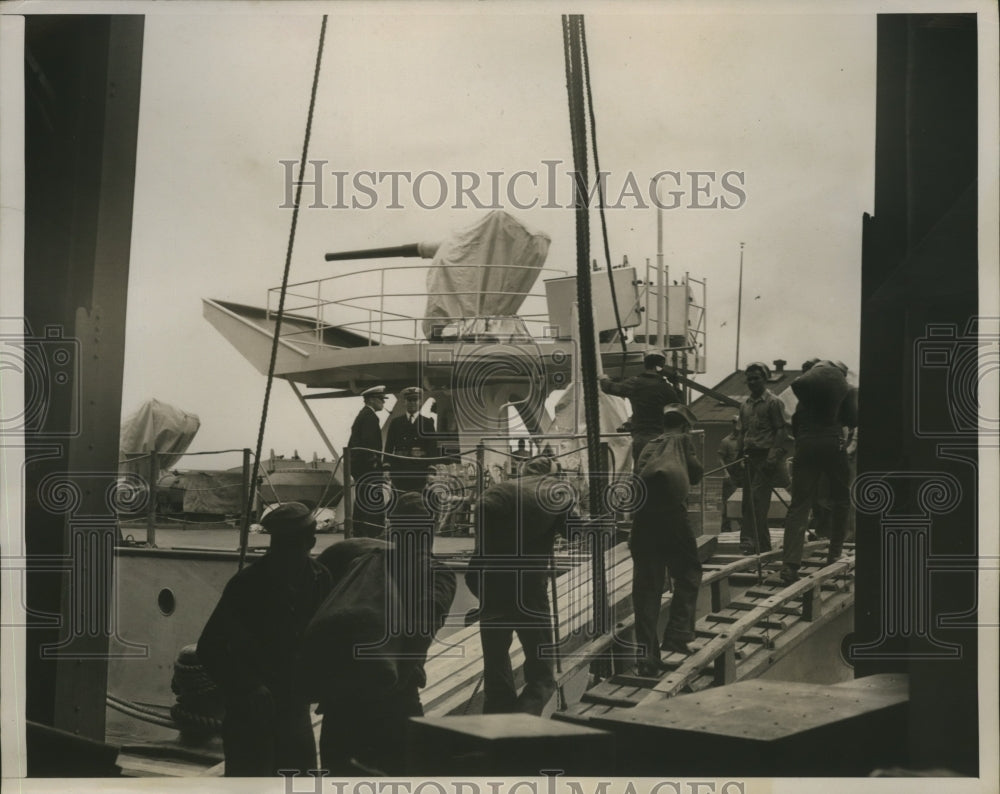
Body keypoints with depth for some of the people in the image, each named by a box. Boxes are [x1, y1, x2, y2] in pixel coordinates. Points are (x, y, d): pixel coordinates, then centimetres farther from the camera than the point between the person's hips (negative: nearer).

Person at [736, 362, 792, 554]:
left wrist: (773, 457, -15)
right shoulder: (745, 405, 16)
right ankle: (763, 543, 12)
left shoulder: (773, 402, -4)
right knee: (749, 500, 5)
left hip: (766, 457, -7)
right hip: (750, 458, 7)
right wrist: (740, 455, 13)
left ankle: (750, 539, -15)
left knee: (757, 498, -14)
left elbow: (782, 431, -8)